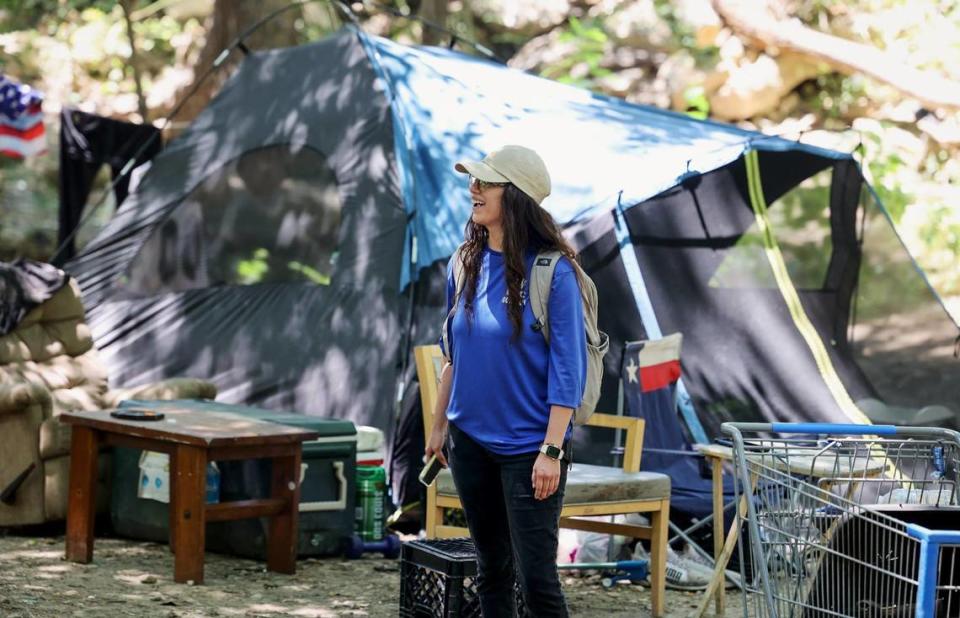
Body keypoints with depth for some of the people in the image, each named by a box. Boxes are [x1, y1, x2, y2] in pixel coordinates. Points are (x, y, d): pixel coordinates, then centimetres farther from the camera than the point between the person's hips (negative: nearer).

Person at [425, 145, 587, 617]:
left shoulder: (553, 271, -13)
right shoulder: (465, 264, 5)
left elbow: (568, 369, -13)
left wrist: (552, 451, -17)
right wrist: (440, 426, 15)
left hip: (528, 447, -6)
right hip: (471, 441, 6)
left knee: (536, 578, -8)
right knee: (491, 570, 14)